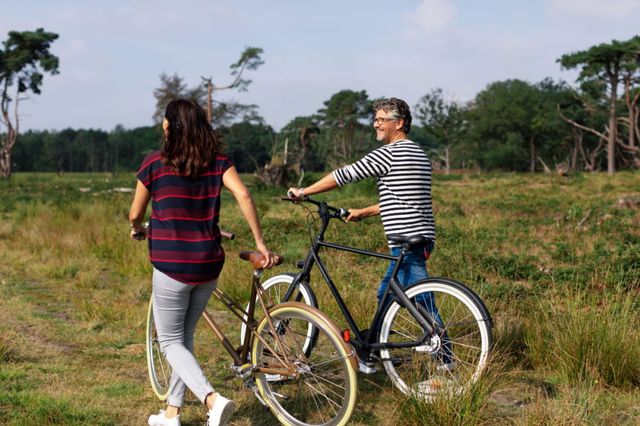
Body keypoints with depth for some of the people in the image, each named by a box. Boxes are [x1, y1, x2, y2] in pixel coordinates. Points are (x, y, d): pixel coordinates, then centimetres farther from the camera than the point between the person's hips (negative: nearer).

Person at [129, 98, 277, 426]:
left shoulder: (154, 163, -5)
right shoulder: (217, 161, 3)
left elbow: (135, 214, 3)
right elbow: (243, 195, -10)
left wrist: (137, 231, 26)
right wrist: (260, 242, -4)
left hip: (172, 265, -4)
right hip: (208, 264, 5)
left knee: (170, 341, 8)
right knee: (185, 336, 20)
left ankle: (213, 400, -13)